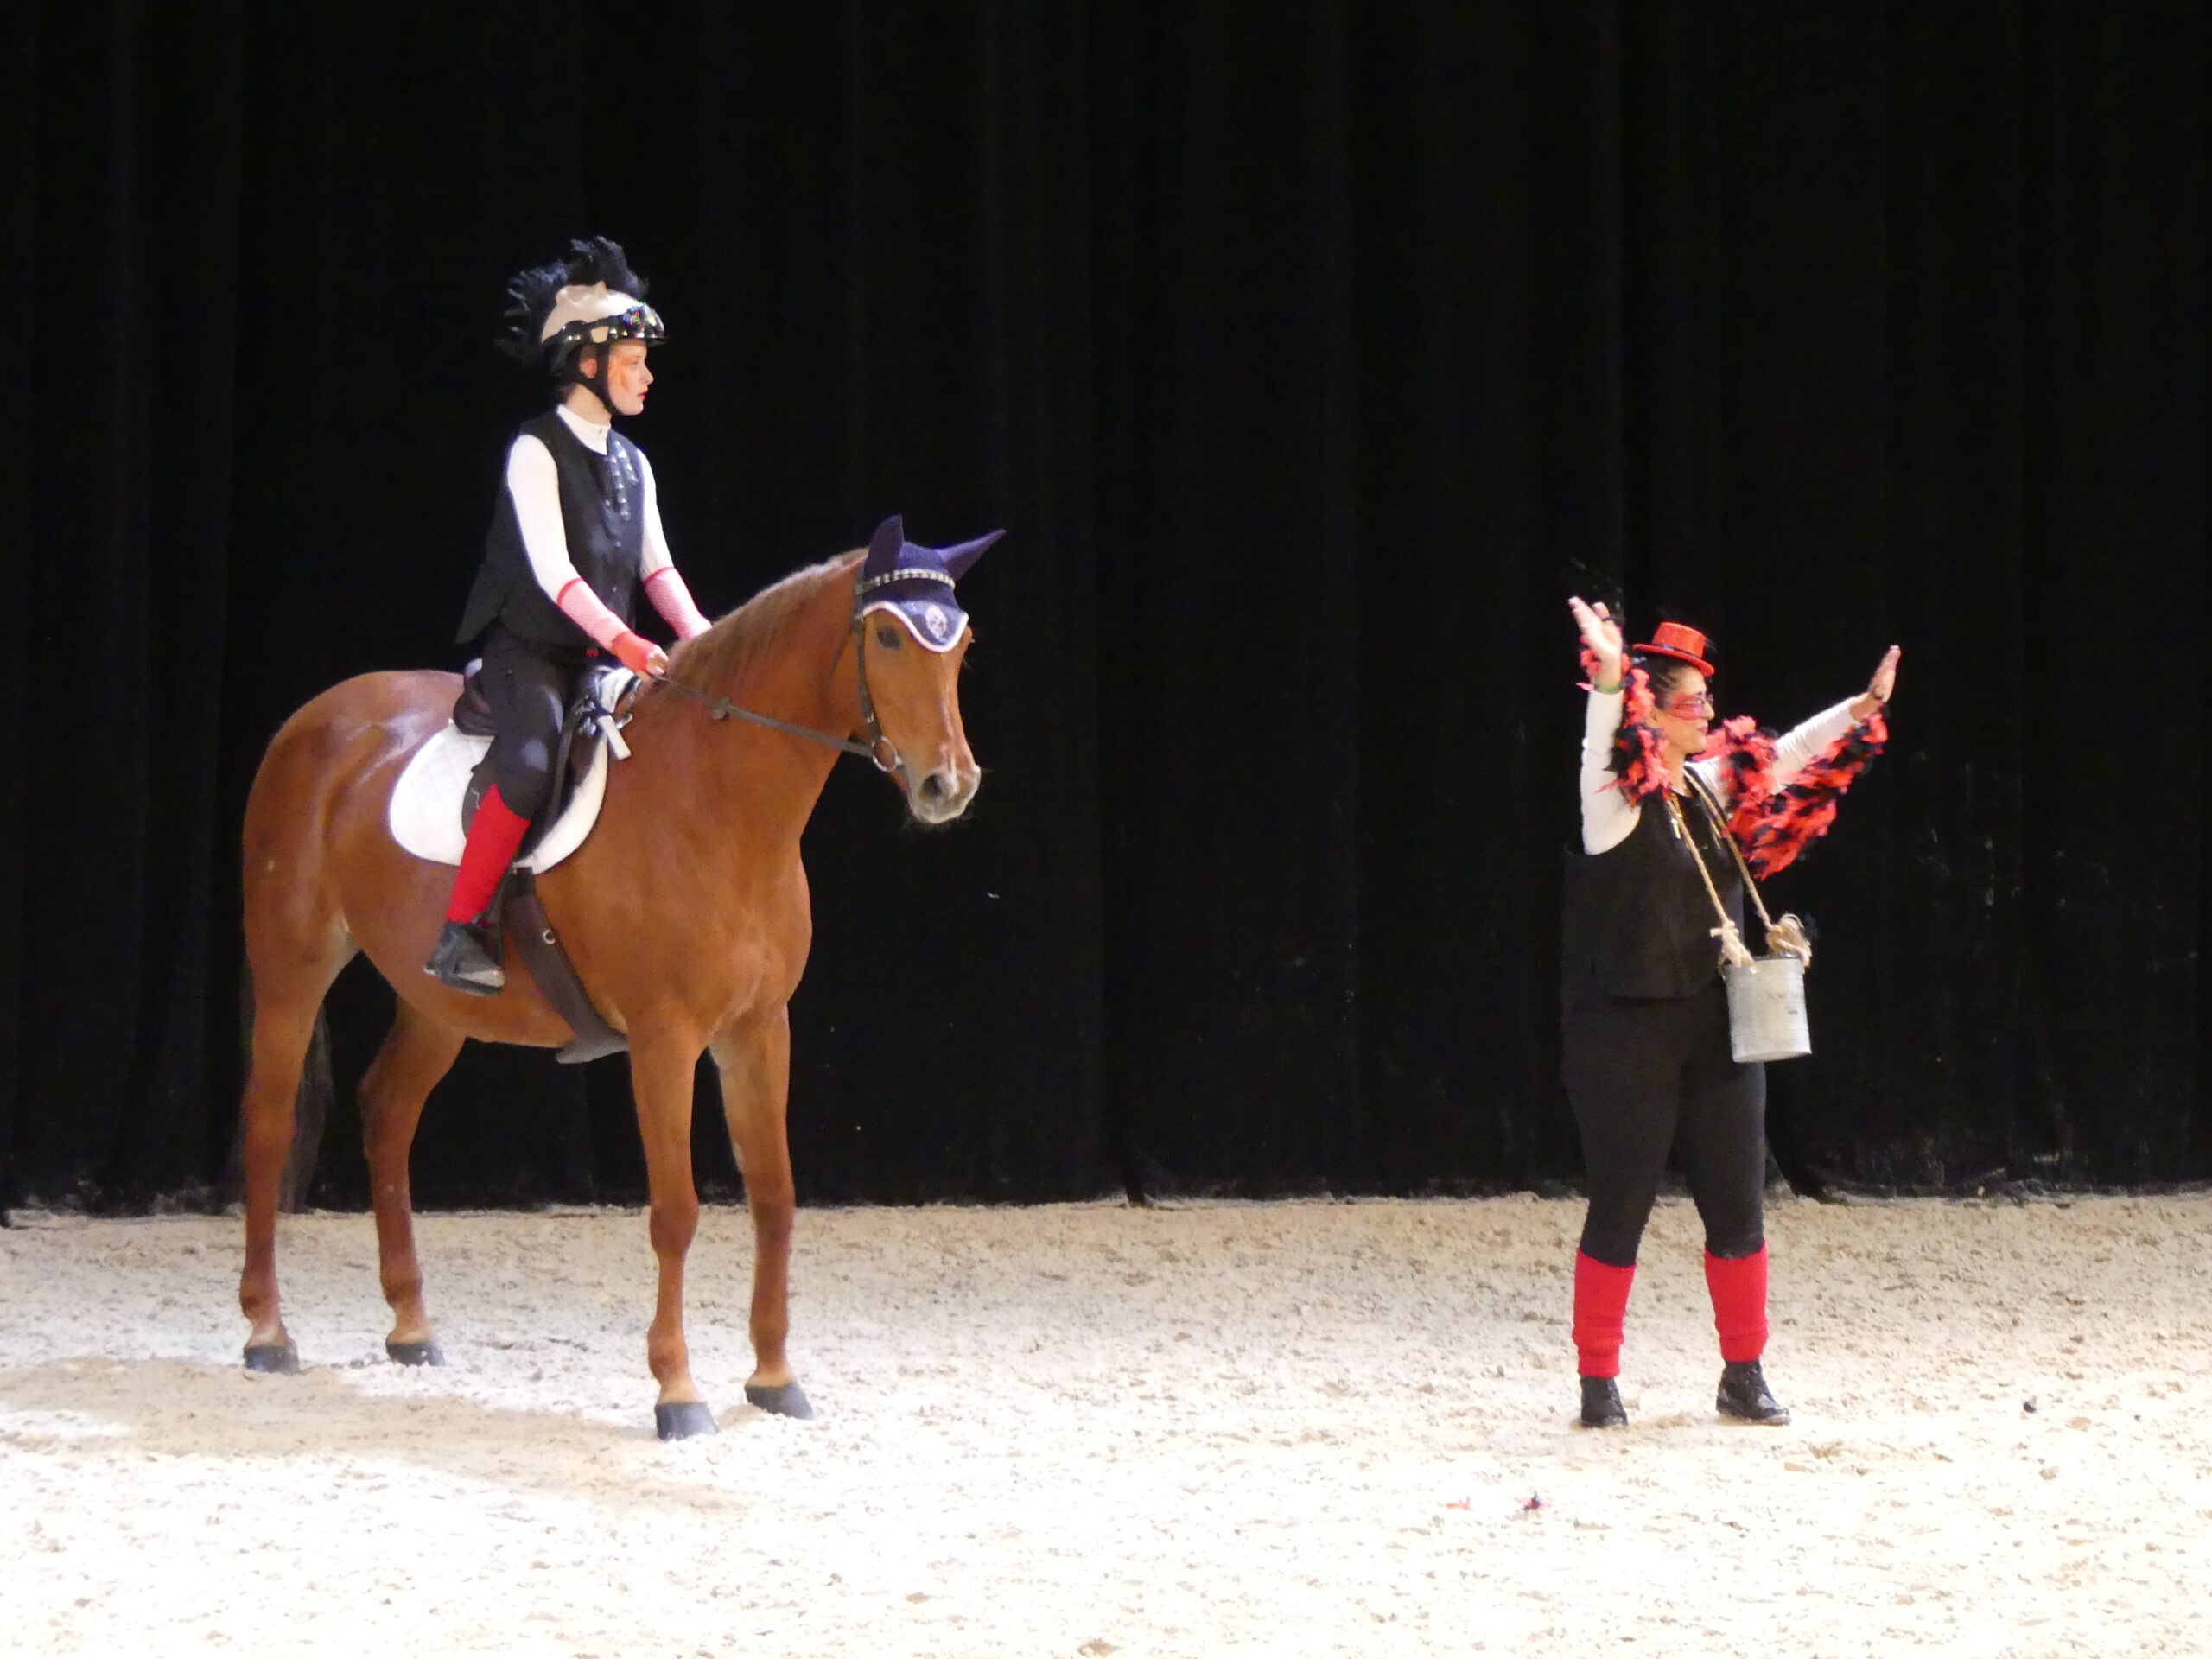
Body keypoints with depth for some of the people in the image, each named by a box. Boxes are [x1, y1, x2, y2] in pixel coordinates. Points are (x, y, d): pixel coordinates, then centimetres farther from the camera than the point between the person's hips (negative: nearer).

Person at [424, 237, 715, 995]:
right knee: (533, 763, -33)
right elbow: (551, 569, -20)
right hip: (528, 650, -8)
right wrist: (623, 639, -30)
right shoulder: (536, 451, -10)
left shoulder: (631, 464, 14)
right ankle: (459, 933, -26)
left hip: (602, 657, 8)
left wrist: (701, 640, -8)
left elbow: (656, 567, 9)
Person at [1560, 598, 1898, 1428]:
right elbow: (1603, 747, -30)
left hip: (1717, 1031, 7)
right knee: (1620, 1208, -2)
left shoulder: (1710, 787, 10)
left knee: (1738, 1208, 7)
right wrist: (1608, 682, -47)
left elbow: (1783, 761, 24)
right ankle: (1598, 1382, 7)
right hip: (1628, 1032, -6)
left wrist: (1863, 708, 23)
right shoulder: (1617, 797, -9)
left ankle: (1743, 1375, 17)